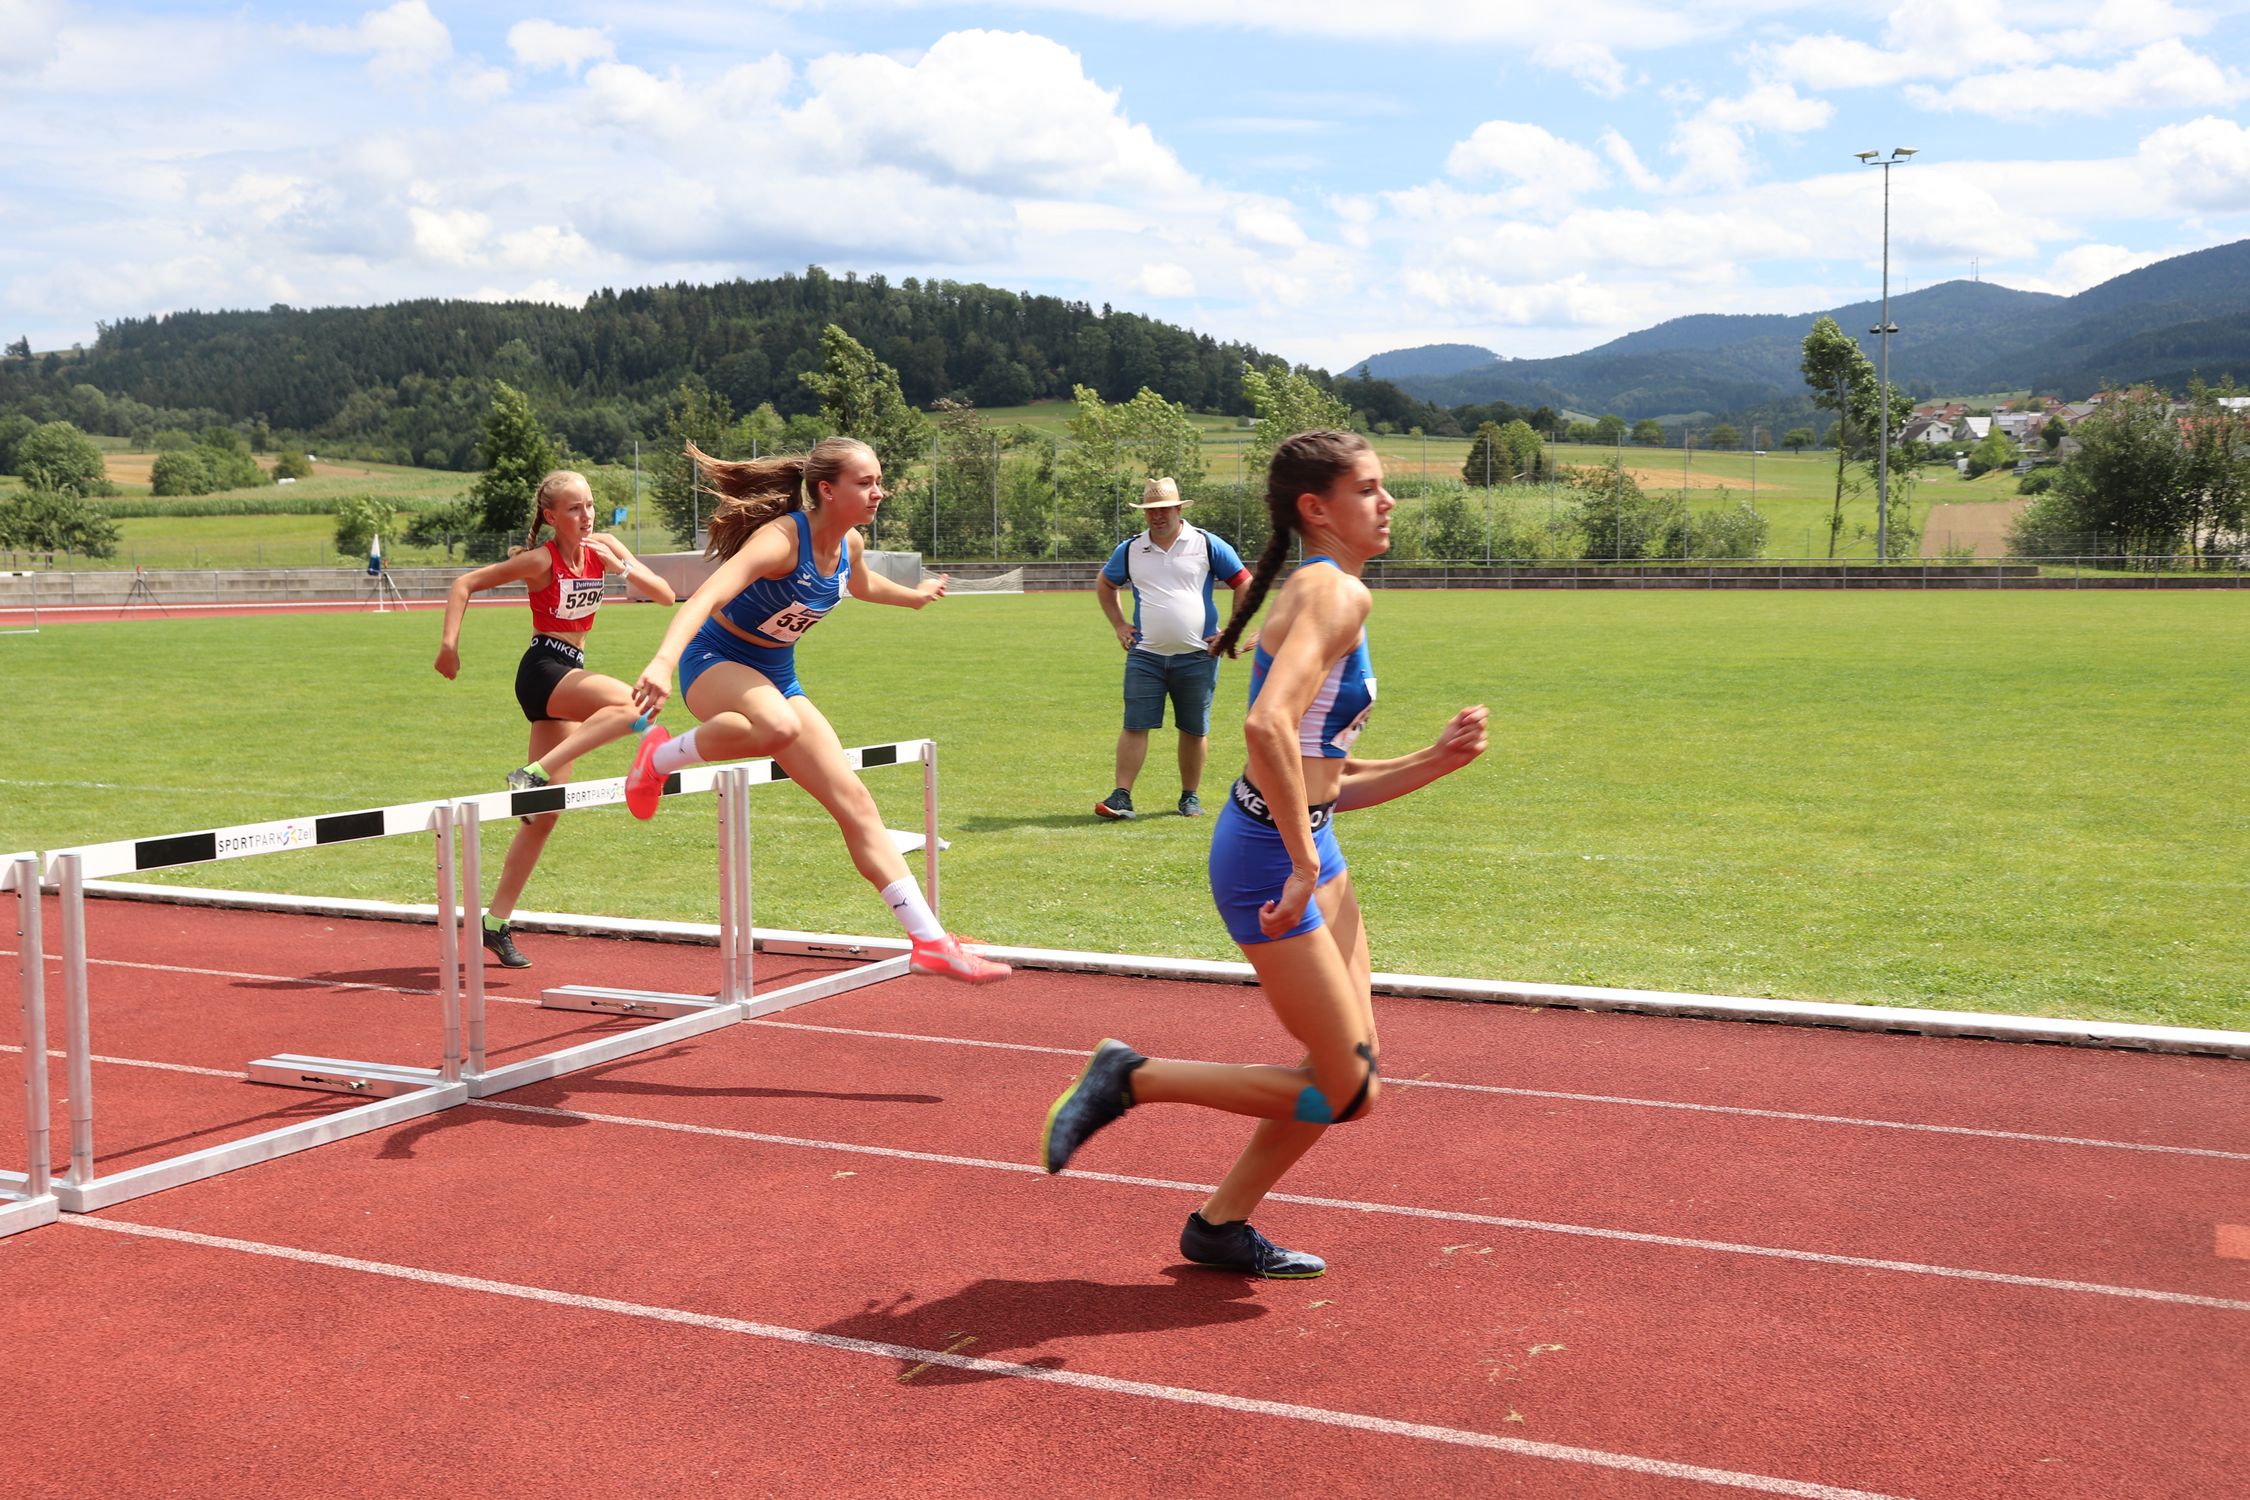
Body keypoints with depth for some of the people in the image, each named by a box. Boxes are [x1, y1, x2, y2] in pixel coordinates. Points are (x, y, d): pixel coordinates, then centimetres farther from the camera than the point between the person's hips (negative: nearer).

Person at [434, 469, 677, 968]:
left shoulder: (603, 546, 5)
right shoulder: (541, 559, -11)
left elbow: (665, 595, 2)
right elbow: (464, 584, -7)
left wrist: (621, 566, -13)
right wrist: (449, 642, -17)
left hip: (569, 675, 7)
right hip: (543, 670, -7)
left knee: (545, 811, 7)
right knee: (630, 704, -34)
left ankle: (497, 922, 13)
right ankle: (534, 774, -27)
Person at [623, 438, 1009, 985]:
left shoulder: (850, 544, -1)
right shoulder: (782, 539, -27)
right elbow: (707, 596, -43)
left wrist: (914, 595, 42)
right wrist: (663, 661, -59)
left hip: (776, 674, 7)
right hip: (715, 662, -7)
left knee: (855, 804, -1)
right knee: (778, 725, -44)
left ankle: (931, 942, 1)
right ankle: (660, 757, -15)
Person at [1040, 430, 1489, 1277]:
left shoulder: (1329, 593, 16)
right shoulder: (1337, 593, -14)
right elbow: (1268, 725, -32)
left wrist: (1437, 760, 9)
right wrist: (1303, 864, -28)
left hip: (1309, 848, 10)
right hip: (1269, 856, -10)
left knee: (1351, 1072, 15)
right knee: (1348, 1093, -3)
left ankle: (1222, 1226, 27)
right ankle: (1128, 1080, 6)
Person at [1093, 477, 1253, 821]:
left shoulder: (1207, 545, 0)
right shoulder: (1130, 550, 7)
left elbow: (1245, 584, 6)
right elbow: (1104, 585, 25)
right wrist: (1119, 626, 14)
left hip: (1196, 657, -1)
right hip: (1145, 655, 1)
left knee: (1195, 730, 7)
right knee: (1134, 726, -5)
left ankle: (1190, 797, 19)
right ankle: (1121, 797, -2)